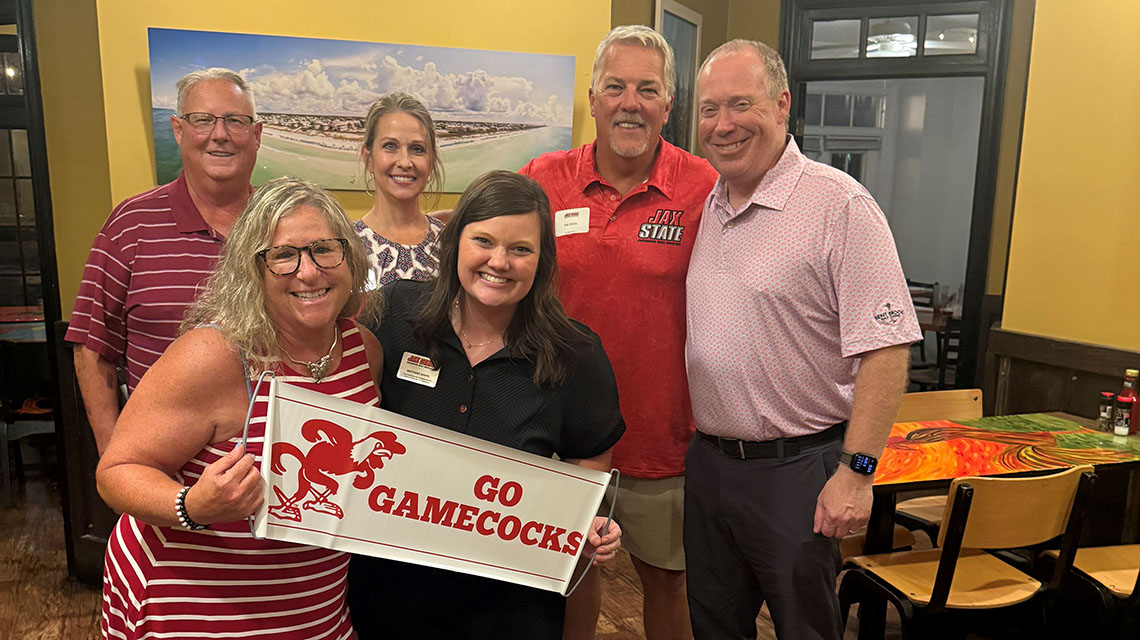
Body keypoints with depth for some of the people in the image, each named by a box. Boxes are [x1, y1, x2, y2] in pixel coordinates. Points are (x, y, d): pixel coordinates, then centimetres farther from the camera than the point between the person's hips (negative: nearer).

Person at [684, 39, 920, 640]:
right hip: (707, 458, 6)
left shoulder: (839, 205, -14)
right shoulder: (703, 207, 7)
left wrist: (856, 471, -20)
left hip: (798, 469, -6)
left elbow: (885, 349, -17)